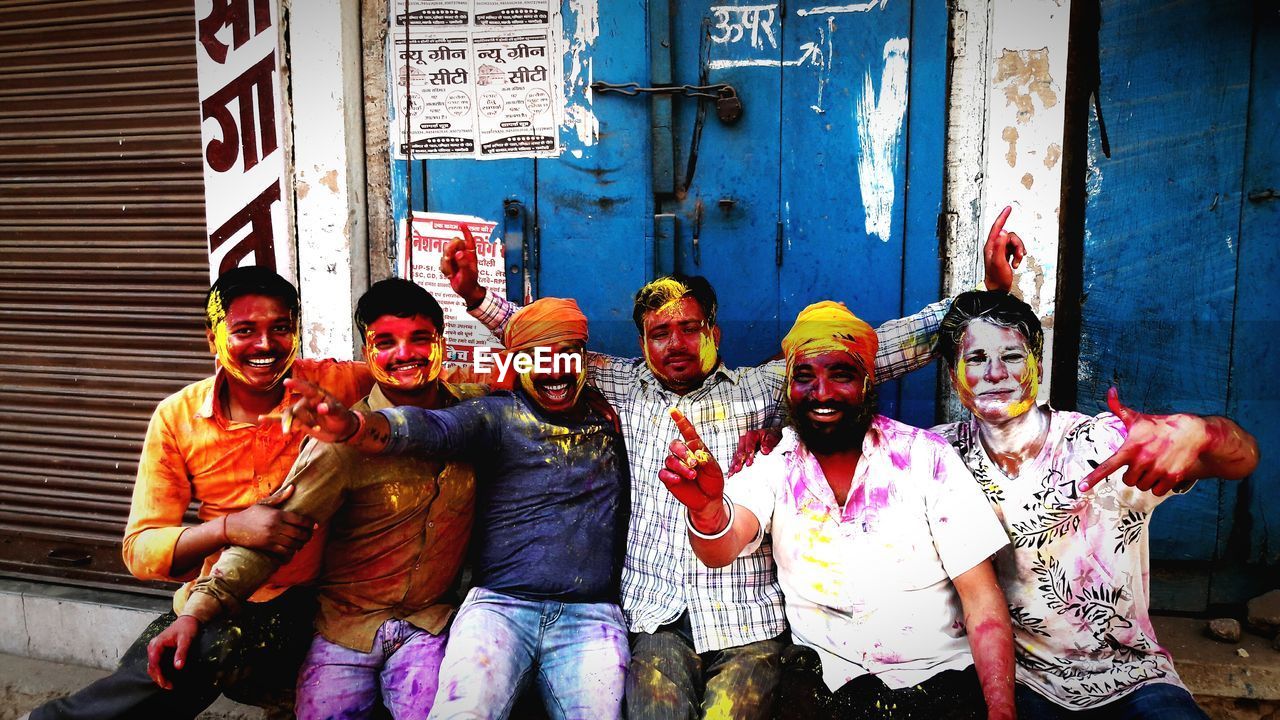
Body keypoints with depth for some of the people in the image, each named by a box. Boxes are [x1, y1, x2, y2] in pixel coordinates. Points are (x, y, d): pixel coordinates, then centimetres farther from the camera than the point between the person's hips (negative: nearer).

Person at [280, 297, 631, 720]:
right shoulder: (495, 415, 3)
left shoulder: (608, 416, 14)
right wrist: (352, 426, -36)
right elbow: (429, 427, -14)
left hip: (592, 617, 3)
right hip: (500, 605, -2)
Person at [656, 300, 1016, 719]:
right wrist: (707, 509, -41)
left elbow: (981, 598, -5)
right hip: (823, 682, 1)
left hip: (941, 682, -1)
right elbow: (722, 549, -17)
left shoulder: (926, 457, -4)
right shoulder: (775, 466, 1)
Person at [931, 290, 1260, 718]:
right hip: (1016, 679, 0)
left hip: (1130, 679, 0)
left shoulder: (1102, 445, -11)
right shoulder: (945, 453, -4)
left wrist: (1193, 432, -39)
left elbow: (1242, 457, -16)